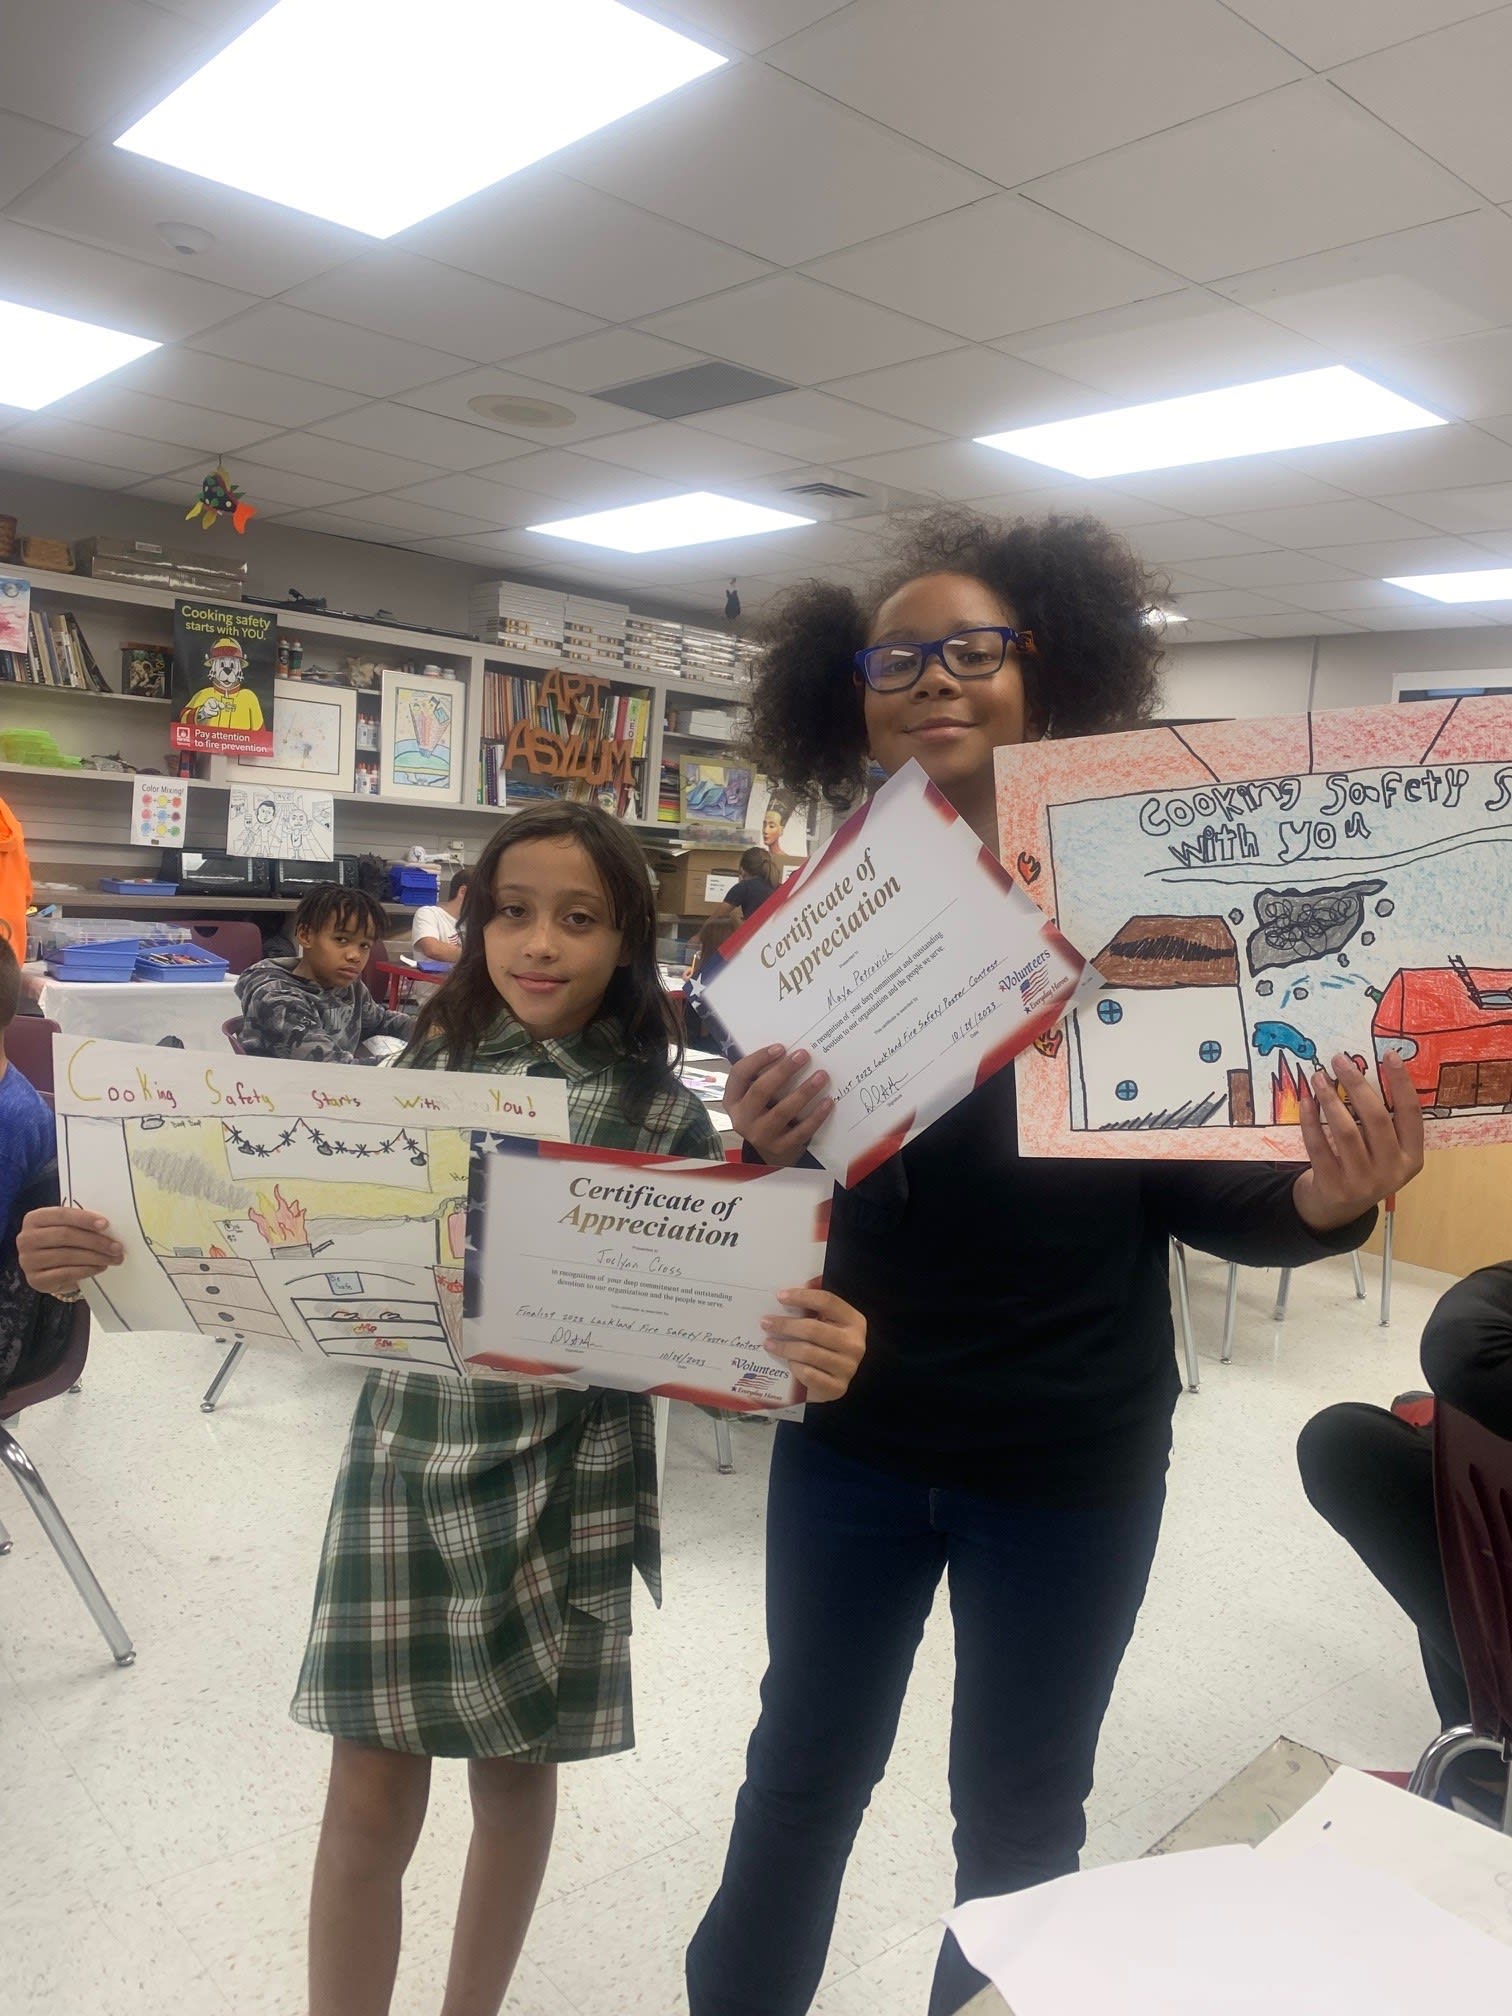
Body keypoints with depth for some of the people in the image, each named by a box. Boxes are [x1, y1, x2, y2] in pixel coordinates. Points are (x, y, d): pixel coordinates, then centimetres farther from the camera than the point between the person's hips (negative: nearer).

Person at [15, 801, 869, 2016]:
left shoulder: (663, 1117, -8)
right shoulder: (424, 1070, -2)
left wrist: (809, 1355, -31)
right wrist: (120, 1259, -14)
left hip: (562, 1486, -1)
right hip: (404, 1458, 1)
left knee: (516, 1773, 18)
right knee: (370, 1798, 8)